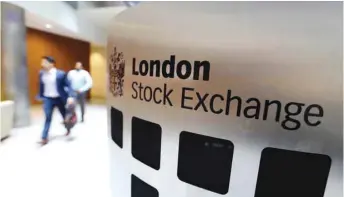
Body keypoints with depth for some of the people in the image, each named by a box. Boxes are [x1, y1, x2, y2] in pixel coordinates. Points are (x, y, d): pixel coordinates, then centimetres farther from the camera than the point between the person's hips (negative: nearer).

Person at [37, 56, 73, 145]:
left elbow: (68, 85, -11)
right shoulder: (41, 73, 2)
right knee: (48, 117, -2)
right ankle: (44, 138, 6)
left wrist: (70, 97, -21)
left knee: (65, 115, 12)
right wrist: (40, 96, 15)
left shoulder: (61, 74, -13)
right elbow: (41, 85, 14)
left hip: (59, 98, -2)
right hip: (48, 99, 2)